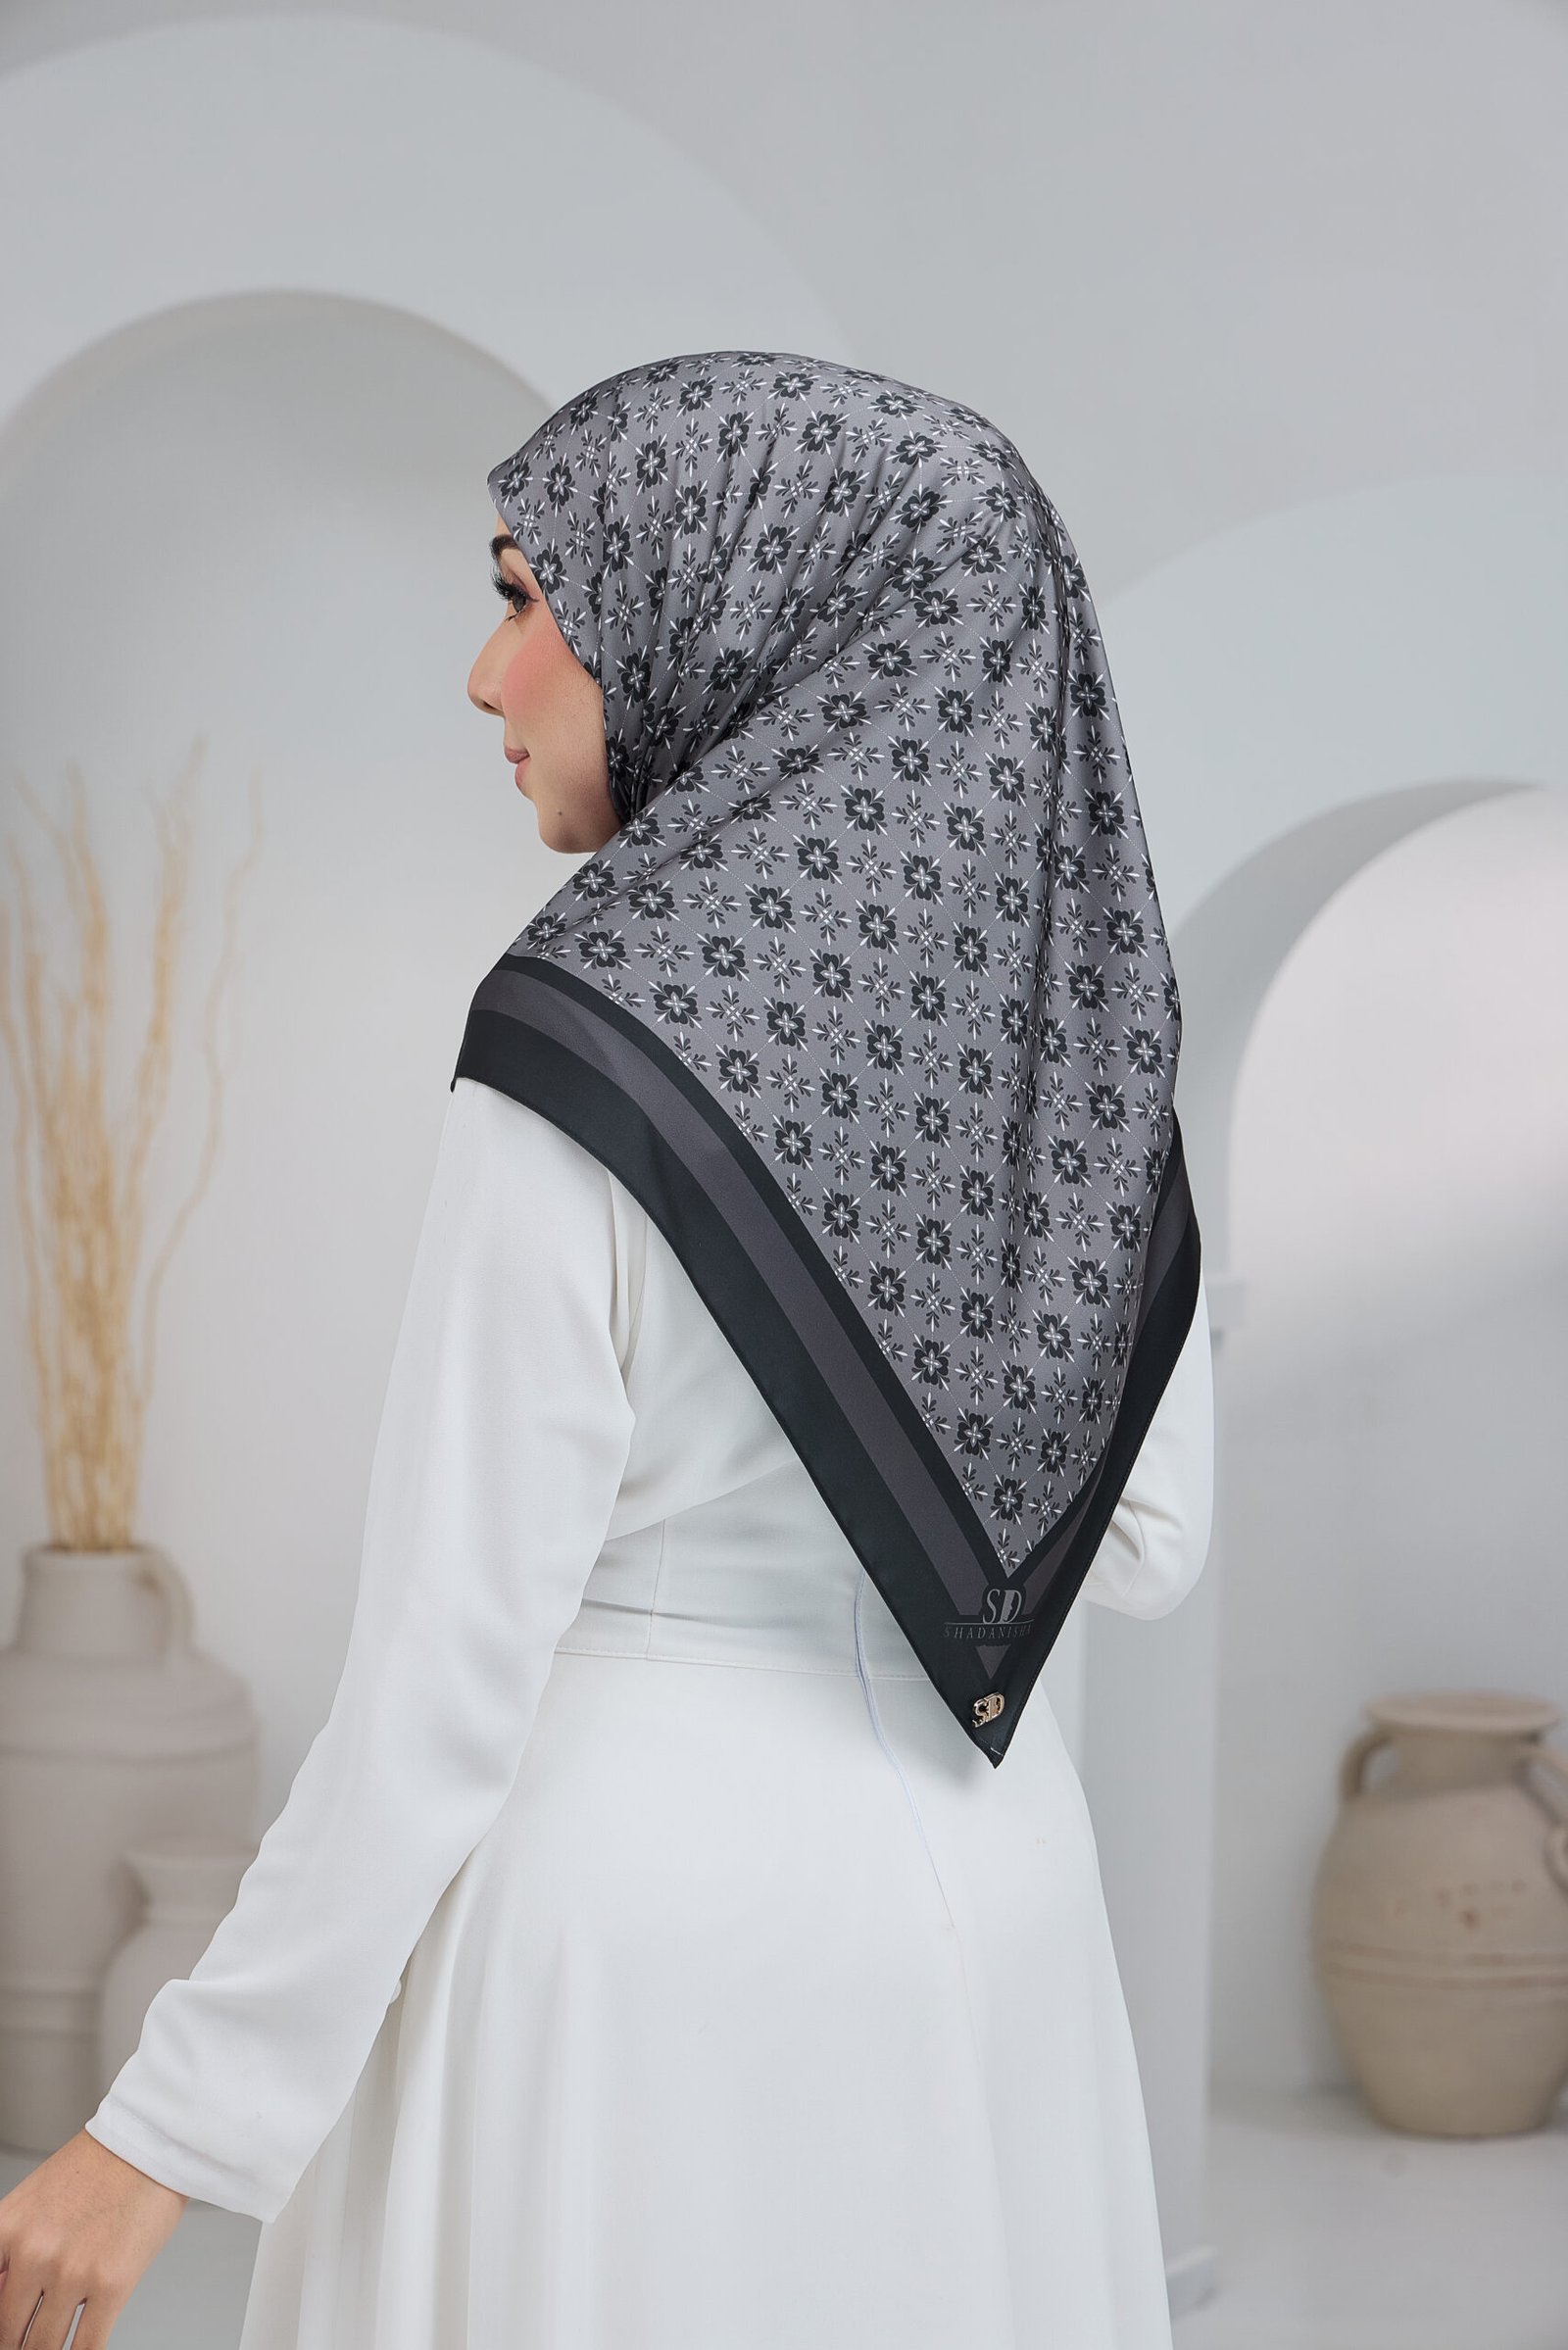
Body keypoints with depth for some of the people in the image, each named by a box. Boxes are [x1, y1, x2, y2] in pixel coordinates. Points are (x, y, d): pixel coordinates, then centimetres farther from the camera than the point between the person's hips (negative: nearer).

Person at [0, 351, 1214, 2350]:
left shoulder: (598, 1035, -17)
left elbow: (454, 1655, -17)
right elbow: (1142, 1541, 9)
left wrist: (174, 2124, -10)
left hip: (648, 1915, -6)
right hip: (974, 1890, 7)